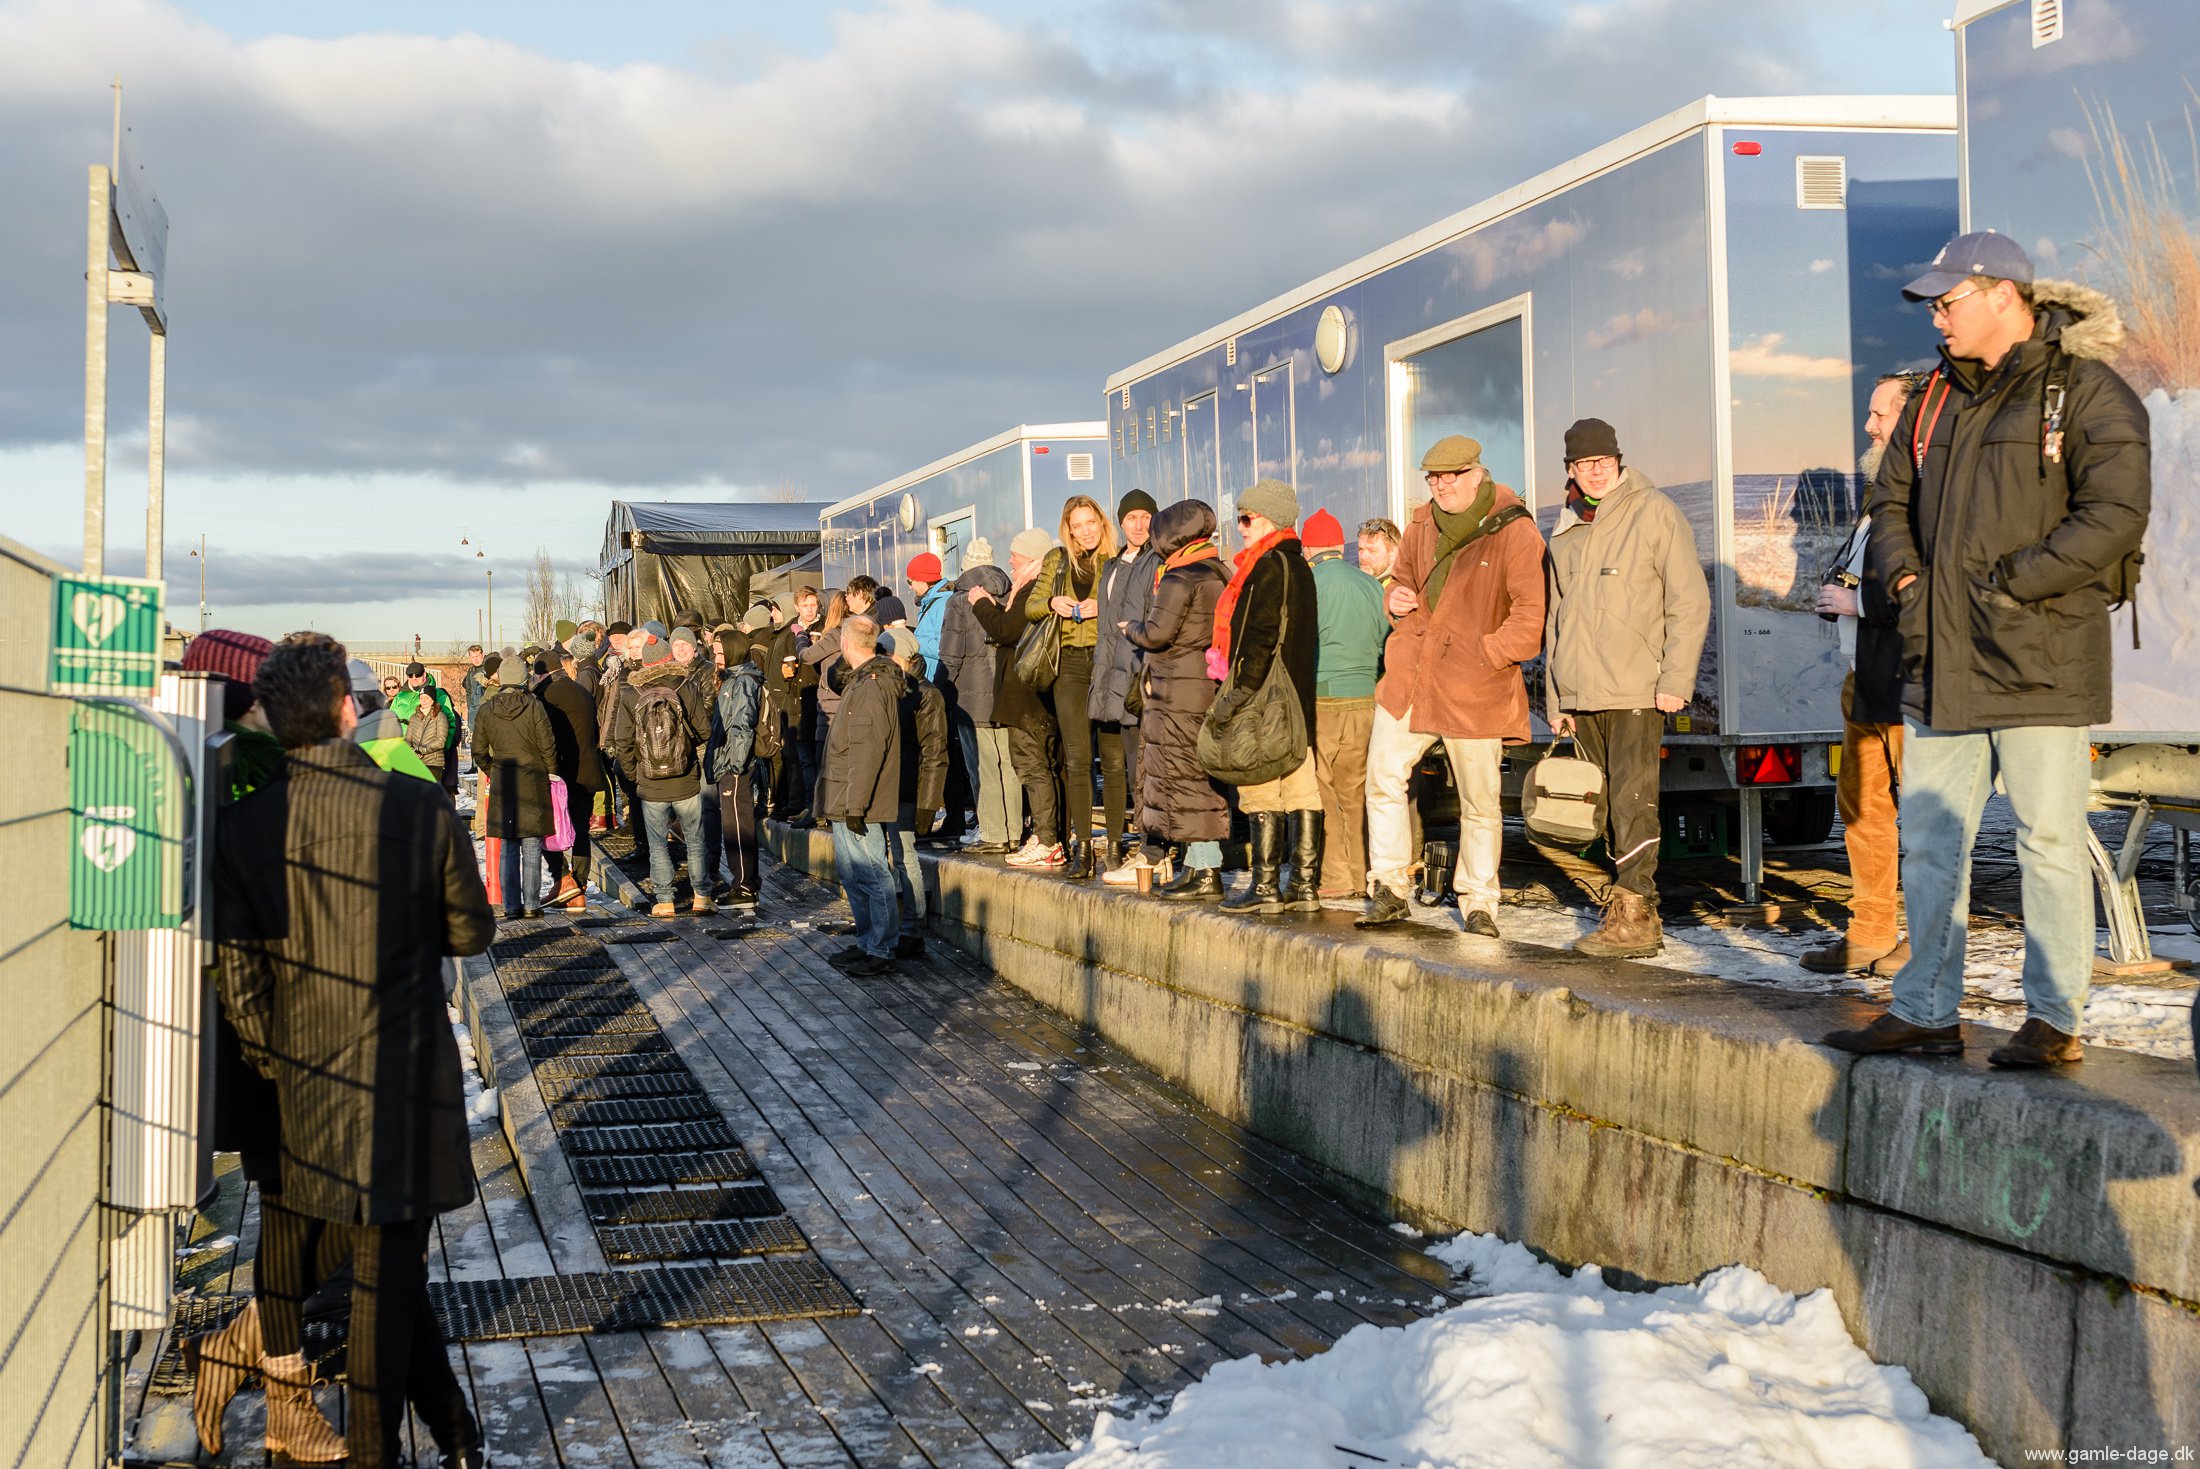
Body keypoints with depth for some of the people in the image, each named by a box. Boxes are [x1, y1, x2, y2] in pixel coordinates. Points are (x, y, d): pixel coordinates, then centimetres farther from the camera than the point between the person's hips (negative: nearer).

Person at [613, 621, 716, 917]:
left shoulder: (630, 695, -6)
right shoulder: (687, 688, -7)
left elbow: (622, 742, -5)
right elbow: (705, 730, -2)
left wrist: (634, 771, 9)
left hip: (650, 785, 0)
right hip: (687, 782, 0)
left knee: (658, 845, 9)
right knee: (695, 840, 13)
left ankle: (664, 900, 9)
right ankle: (700, 895, 16)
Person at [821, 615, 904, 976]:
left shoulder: (871, 688, -19)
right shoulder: (860, 682, 15)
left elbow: (867, 752, -24)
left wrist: (855, 805, -24)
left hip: (859, 804, -11)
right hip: (846, 802, 11)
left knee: (871, 875, -4)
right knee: (852, 873, 17)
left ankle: (882, 951, 1)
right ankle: (867, 942, 26)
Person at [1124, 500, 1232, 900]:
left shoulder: (1179, 580, -14)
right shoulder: (1221, 575, 12)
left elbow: (1157, 634, -16)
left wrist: (1130, 629, 3)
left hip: (1179, 693, -9)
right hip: (1212, 686, 9)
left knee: (1185, 779, -5)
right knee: (1204, 777, 11)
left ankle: (1205, 870, -5)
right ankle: (1198, 864, 16)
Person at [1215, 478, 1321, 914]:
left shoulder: (1270, 566, -12)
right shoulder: (1298, 566, 17)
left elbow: (1262, 636, -20)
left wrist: (1242, 690, -19)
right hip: (1297, 697, 10)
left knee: (1262, 793, -5)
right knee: (1301, 789, 8)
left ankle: (1266, 888, -2)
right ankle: (1305, 886, 10)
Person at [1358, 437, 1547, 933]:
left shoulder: (1514, 531, -9)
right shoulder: (1423, 524, 11)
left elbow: (1530, 615, -11)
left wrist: (1484, 654, -15)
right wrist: (1398, 597, 5)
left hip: (1474, 686, -5)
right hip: (1410, 673, 5)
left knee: (1480, 800, 2)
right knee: (1384, 777, 2)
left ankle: (1478, 902, 15)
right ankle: (1387, 890, 12)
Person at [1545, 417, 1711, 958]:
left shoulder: (1655, 512, -2)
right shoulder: (1566, 532, 16)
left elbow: (1691, 602, -6)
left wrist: (1676, 681, -12)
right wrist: (1556, 700, 17)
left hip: (1637, 692, -6)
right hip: (1582, 696, 6)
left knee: (1632, 801, -12)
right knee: (1607, 808, 7)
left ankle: (1633, 917, -11)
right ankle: (1636, 913, 14)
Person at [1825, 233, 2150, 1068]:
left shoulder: (2087, 394, -7)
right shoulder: (1939, 397, 15)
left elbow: (2114, 514, -16)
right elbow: (1893, 496, 24)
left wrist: (2010, 583, -18)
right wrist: (1903, 574, 6)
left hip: (2040, 660, -7)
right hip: (1942, 658, 7)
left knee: (2048, 840, -1)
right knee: (1928, 836, 10)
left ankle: (2055, 1021, 9)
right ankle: (1925, 1012, 20)